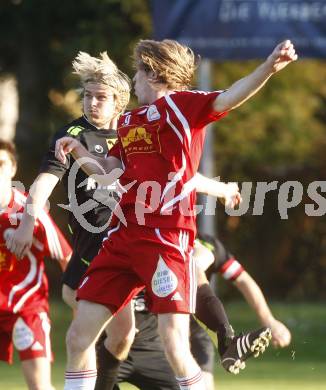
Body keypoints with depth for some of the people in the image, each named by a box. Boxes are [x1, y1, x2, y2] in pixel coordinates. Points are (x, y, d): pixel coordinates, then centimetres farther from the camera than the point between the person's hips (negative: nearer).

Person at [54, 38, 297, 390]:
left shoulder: (180, 104, -2)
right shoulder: (128, 121, 20)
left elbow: (227, 99, -20)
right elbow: (109, 171, 32)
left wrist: (268, 68, -38)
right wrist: (78, 150, 13)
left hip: (167, 239, -8)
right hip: (123, 238, 8)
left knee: (174, 344, -16)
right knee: (79, 335, 7)